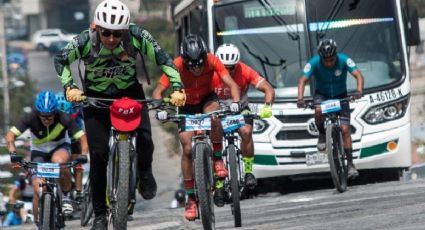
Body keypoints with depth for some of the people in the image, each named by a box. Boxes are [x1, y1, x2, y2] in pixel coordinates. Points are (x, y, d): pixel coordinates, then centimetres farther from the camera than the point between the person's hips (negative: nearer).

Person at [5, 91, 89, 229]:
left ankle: (66, 196, -13)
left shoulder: (63, 119, -28)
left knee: (59, 161, -38)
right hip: (39, 152, 1)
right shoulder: (31, 118, -27)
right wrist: (12, 148, -51)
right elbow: (10, 135, -31)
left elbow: (82, 138, -28)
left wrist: (84, 154, -47)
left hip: (60, 148, -1)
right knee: (38, 190, -16)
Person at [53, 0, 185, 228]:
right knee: (98, 154, -7)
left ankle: (145, 173, 15)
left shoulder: (138, 37, -27)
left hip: (130, 92, 0)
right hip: (96, 96, 0)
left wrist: (177, 87, -27)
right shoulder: (84, 41, -27)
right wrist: (69, 87, -22)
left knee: (145, 140, -21)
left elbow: (163, 60, -16)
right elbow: (60, 61, -9)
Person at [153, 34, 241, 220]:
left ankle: (218, 160, -15)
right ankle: (191, 198, 0)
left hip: (207, 99, 0)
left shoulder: (212, 61, -27)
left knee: (213, 117, -36)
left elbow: (231, 84, -32)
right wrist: (160, 109, -49)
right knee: (187, 148, -11)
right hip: (187, 105, 0)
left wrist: (235, 102, -51)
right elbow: (158, 91, -30)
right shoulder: (177, 65, -29)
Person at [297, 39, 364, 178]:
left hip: (340, 96, 0)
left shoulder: (343, 60, -25)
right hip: (322, 94, 0)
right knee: (319, 110, -35)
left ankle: (350, 164, -5)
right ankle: (322, 134, -6)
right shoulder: (314, 62, -24)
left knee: (345, 129, -11)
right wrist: (300, 99, -45)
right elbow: (303, 80, -28)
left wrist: (359, 91, -51)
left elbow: (358, 75, -32)